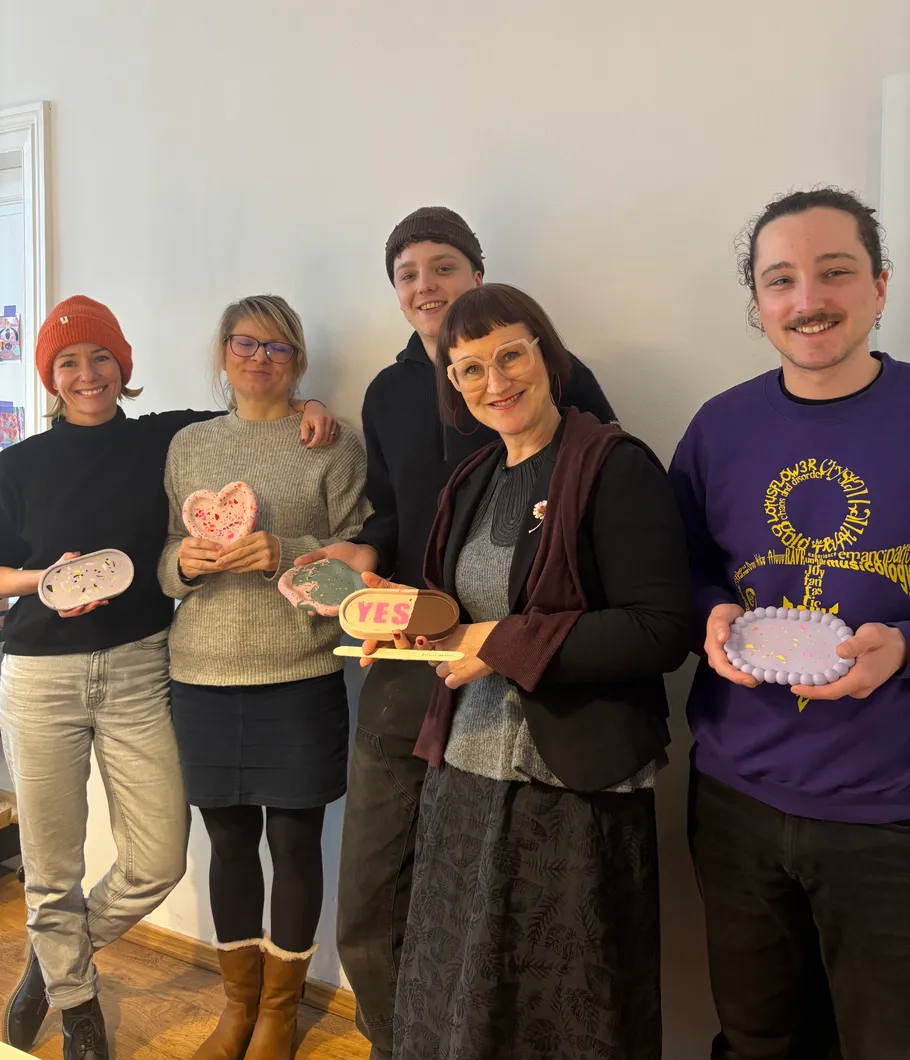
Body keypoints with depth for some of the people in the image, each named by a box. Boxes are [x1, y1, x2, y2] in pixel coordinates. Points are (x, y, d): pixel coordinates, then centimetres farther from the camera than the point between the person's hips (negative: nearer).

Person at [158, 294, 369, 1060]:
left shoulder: (334, 442, -1)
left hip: (299, 676, -3)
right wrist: (184, 562, -9)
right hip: (203, 678, 3)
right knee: (229, 838, 15)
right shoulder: (188, 446, 12)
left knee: (295, 840, 8)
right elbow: (164, 559, 12)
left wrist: (286, 554, -19)